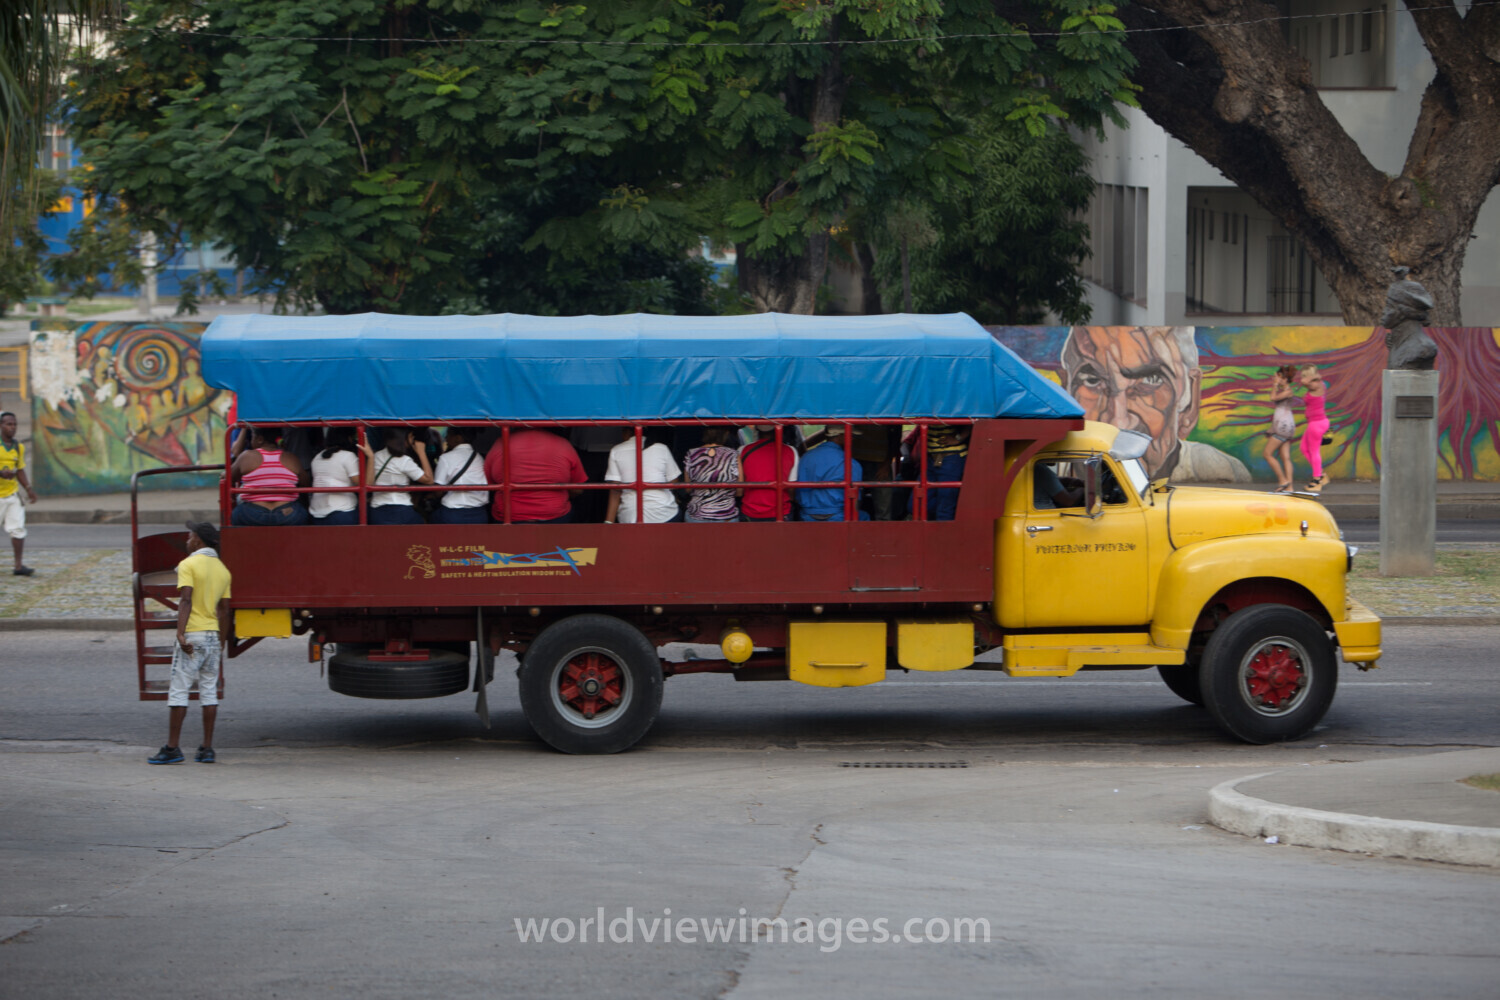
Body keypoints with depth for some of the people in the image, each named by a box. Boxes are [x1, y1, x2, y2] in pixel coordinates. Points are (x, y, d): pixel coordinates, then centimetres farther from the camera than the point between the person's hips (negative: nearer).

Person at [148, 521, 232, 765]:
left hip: (192, 635, -6)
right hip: (213, 635, 6)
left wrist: (180, 634, -23)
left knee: (178, 691, -3)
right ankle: (207, 748, 8)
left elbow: (186, 600, -19)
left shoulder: (188, 565, -8)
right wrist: (222, 643, 15)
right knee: (209, 691, 9)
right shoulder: (222, 569, 12)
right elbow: (223, 609, 11)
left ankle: (172, 749, -5)